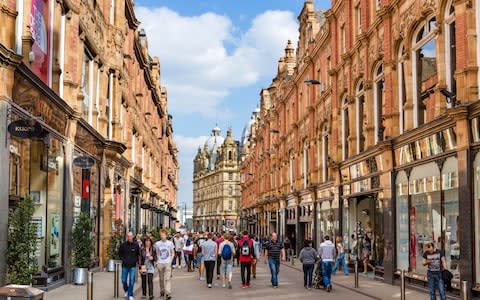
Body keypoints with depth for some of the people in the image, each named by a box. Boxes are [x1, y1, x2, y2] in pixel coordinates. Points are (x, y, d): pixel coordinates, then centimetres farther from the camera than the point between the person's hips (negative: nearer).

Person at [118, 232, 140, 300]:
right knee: (124, 280, 8)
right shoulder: (123, 245, -4)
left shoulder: (136, 245, -4)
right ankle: (126, 291, 36)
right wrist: (122, 259, 2)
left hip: (133, 266, -1)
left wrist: (137, 260, 0)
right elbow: (120, 252, 12)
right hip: (125, 265, 1)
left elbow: (139, 254, 9)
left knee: (132, 281, -4)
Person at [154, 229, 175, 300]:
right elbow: (157, 253, 11)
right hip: (160, 263, 2)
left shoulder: (170, 243, 0)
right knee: (161, 279, 12)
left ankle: (168, 293, -16)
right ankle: (162, 291, 29)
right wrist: (157, 261, 1)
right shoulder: (157, 244, 1)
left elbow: (173, 253, 7)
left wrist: (170, 261, -3)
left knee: (167, 278, -11)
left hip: (168, 263, -2)